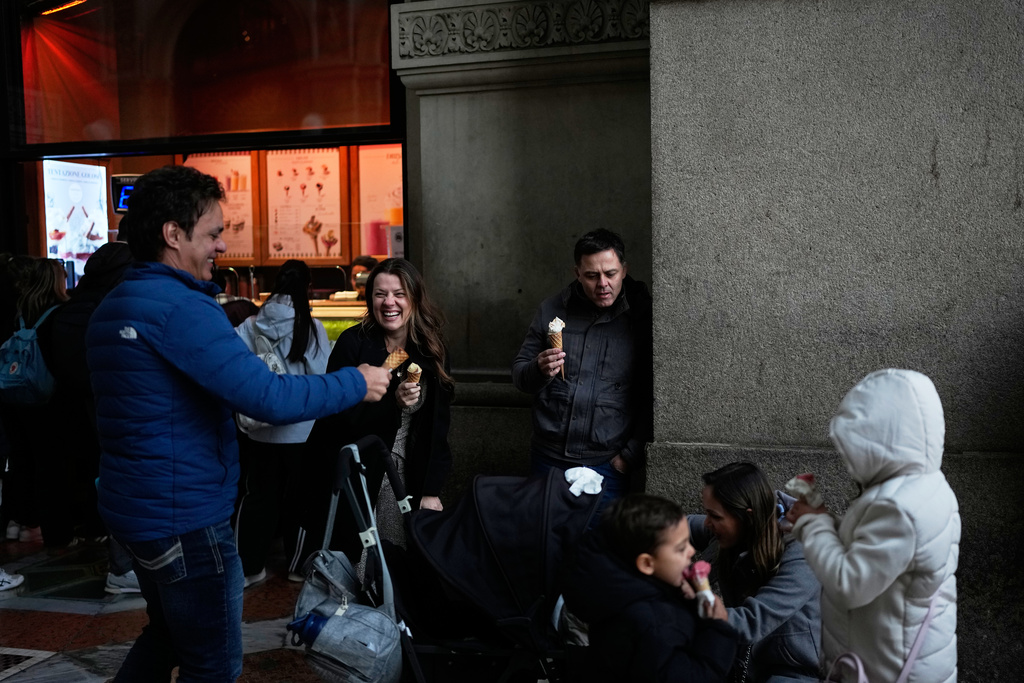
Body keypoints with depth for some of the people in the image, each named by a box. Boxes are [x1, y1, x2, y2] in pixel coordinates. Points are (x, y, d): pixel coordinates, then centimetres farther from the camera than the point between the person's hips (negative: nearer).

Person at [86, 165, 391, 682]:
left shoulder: (110, 308, 9)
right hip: (185, 518, -10)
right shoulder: (181, 307, -22)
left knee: (167, 634, 27)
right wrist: (356, 384, -16)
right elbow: (269, 398, -29)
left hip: (131, 505, 10)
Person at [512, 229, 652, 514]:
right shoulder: (552, 310, 3)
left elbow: (652, 397, -1)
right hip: (548, 458, 3)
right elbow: (518, 374, 8)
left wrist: (631, 454, -6)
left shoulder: (643, 317, -4)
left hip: (606, 465, -2)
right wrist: (539, 370, -14)